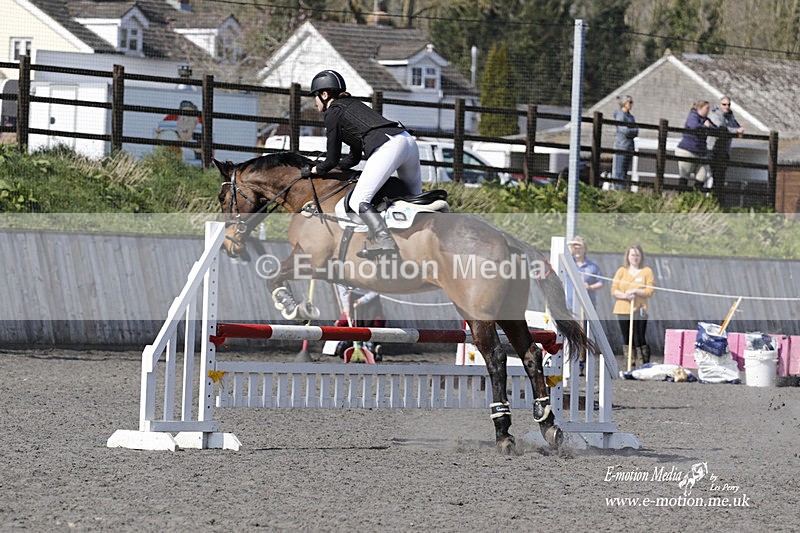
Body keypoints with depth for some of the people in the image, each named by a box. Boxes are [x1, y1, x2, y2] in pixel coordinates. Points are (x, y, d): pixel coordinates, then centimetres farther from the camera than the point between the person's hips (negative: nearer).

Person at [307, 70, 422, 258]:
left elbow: (333, 158, 9)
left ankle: (384, 239, -32)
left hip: (387, 147, -9)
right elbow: (354, 157, 36)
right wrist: (328, 169, 34)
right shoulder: (353, 104, 32)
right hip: (408, 140, 9)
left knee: (358, 201, -13)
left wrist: (319, 170, 29)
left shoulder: (334, 112, 6)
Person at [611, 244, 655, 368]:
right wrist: (624, 295, -14)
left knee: (639, 341, -10)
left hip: (639, 310, -3)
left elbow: (650, 291, -2)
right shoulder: (621, 271, 11)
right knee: (626, 340, 6)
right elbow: (614, 290, 4)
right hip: (623, 311, 3)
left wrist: (635, 291, -15)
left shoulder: (647, 271, 5)